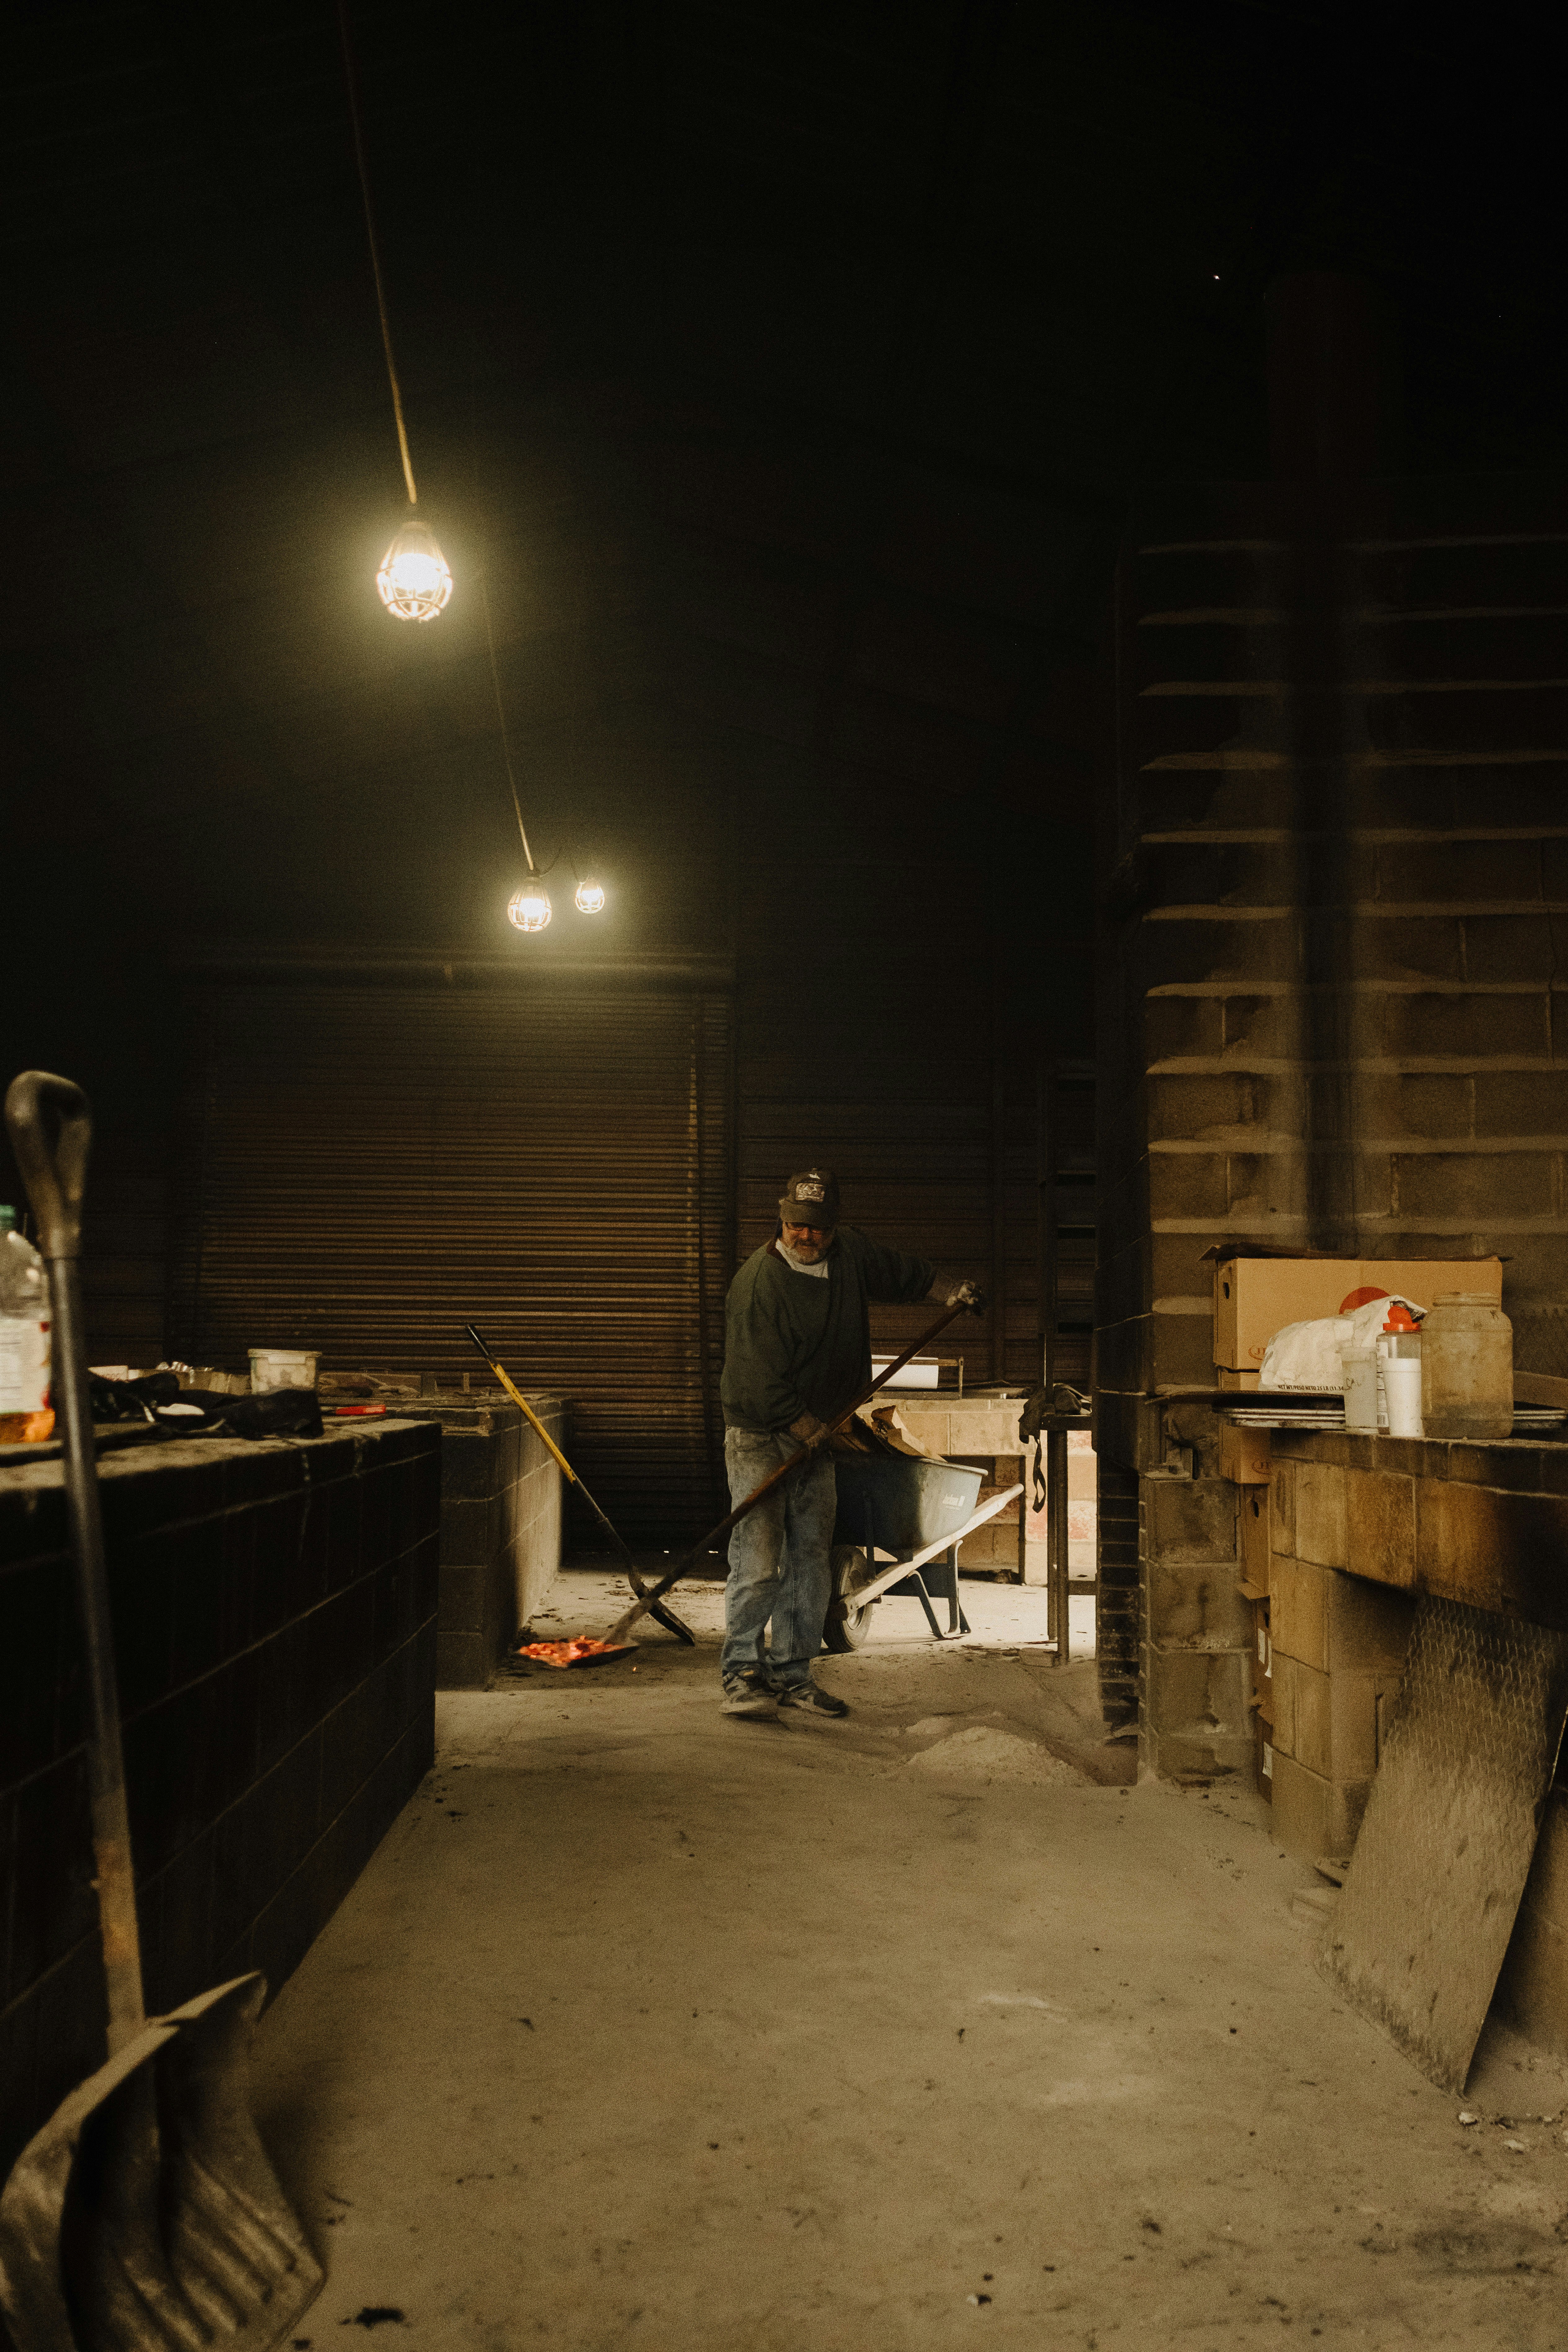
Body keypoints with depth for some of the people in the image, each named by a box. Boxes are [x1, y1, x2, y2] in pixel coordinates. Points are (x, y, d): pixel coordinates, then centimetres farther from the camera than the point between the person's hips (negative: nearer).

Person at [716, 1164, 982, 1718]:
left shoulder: (852, 1252, 1)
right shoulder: (759, 1281, -19)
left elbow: (901, 1271, 26)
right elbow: (762, 1381, -21)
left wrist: (949, 1293, 22)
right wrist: (817, 1432, -19)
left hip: (818, 1433, 7)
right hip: (759, 1436, -7)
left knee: (812, 1561, 7)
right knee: (759, 1560, -12)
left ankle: (792, 1674, 16)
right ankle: (741, 1673, -1)